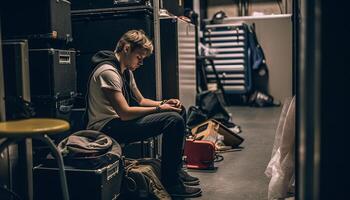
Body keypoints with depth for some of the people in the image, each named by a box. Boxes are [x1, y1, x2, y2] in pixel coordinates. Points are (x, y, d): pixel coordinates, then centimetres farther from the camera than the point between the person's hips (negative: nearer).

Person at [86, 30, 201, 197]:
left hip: (118, 121, 11)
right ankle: (170, 183, -12)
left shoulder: (126, 70, 13)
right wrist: (158, 109, -14)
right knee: (174, 120, -23)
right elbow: (125, 113, -24)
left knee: (178, 110, 12)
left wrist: (163, 103, 1)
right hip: (105, 129, -11)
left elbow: (140, 100, 19)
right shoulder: (108, 71, -19)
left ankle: (176, 170, 17)